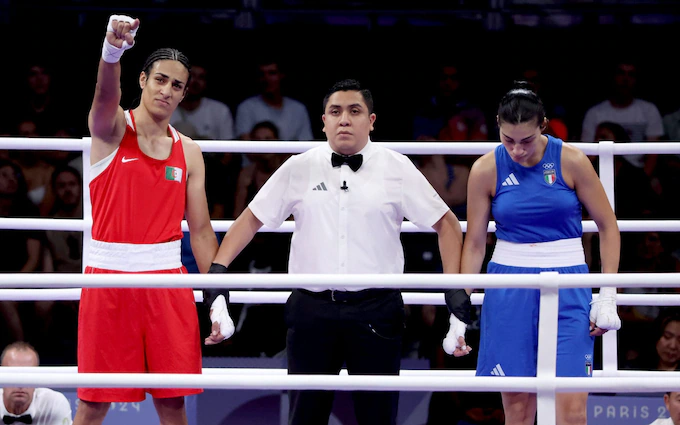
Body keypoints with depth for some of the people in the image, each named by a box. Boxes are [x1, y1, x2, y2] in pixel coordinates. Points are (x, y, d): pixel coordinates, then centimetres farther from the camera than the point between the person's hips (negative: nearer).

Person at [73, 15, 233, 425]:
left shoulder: (189, 152, 10)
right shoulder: (112, 128, -2)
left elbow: (201, 229, 11)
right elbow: (106, 96, -26)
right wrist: (112, 50, -48)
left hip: (167, 277, 3)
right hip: (109, 275, -3)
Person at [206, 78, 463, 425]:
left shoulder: (397, 169, 4)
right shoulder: (298, 169, 7)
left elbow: (446, 224, 8)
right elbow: (252, 219, 12)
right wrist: (218, 268, 0)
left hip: (376, 313, -1)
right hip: (311, 311, 1)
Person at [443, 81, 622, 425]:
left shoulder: (571, 161, -5)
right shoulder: (486, 170, -2)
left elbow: (608, 227, 3)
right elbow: (475, 243, 5)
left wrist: (608, 297, -2)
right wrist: (458, 310, 2)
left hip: (567, 290, -1)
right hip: (509, 290, 1)